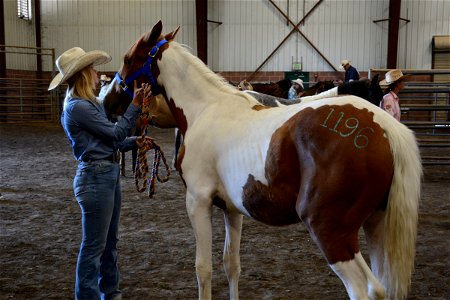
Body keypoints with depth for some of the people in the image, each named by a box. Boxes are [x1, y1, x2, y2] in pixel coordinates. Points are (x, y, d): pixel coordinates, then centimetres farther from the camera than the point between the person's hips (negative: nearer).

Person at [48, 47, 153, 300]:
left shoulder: (92, 104, 12)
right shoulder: (77, 108, -17)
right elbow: (115, 133, -14)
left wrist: (135, 142, 2)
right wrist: (135, 105, -12)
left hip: (109, 174, 10)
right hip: (95, 177, -10)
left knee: (110, 241, 19)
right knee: (94, 246, 0)